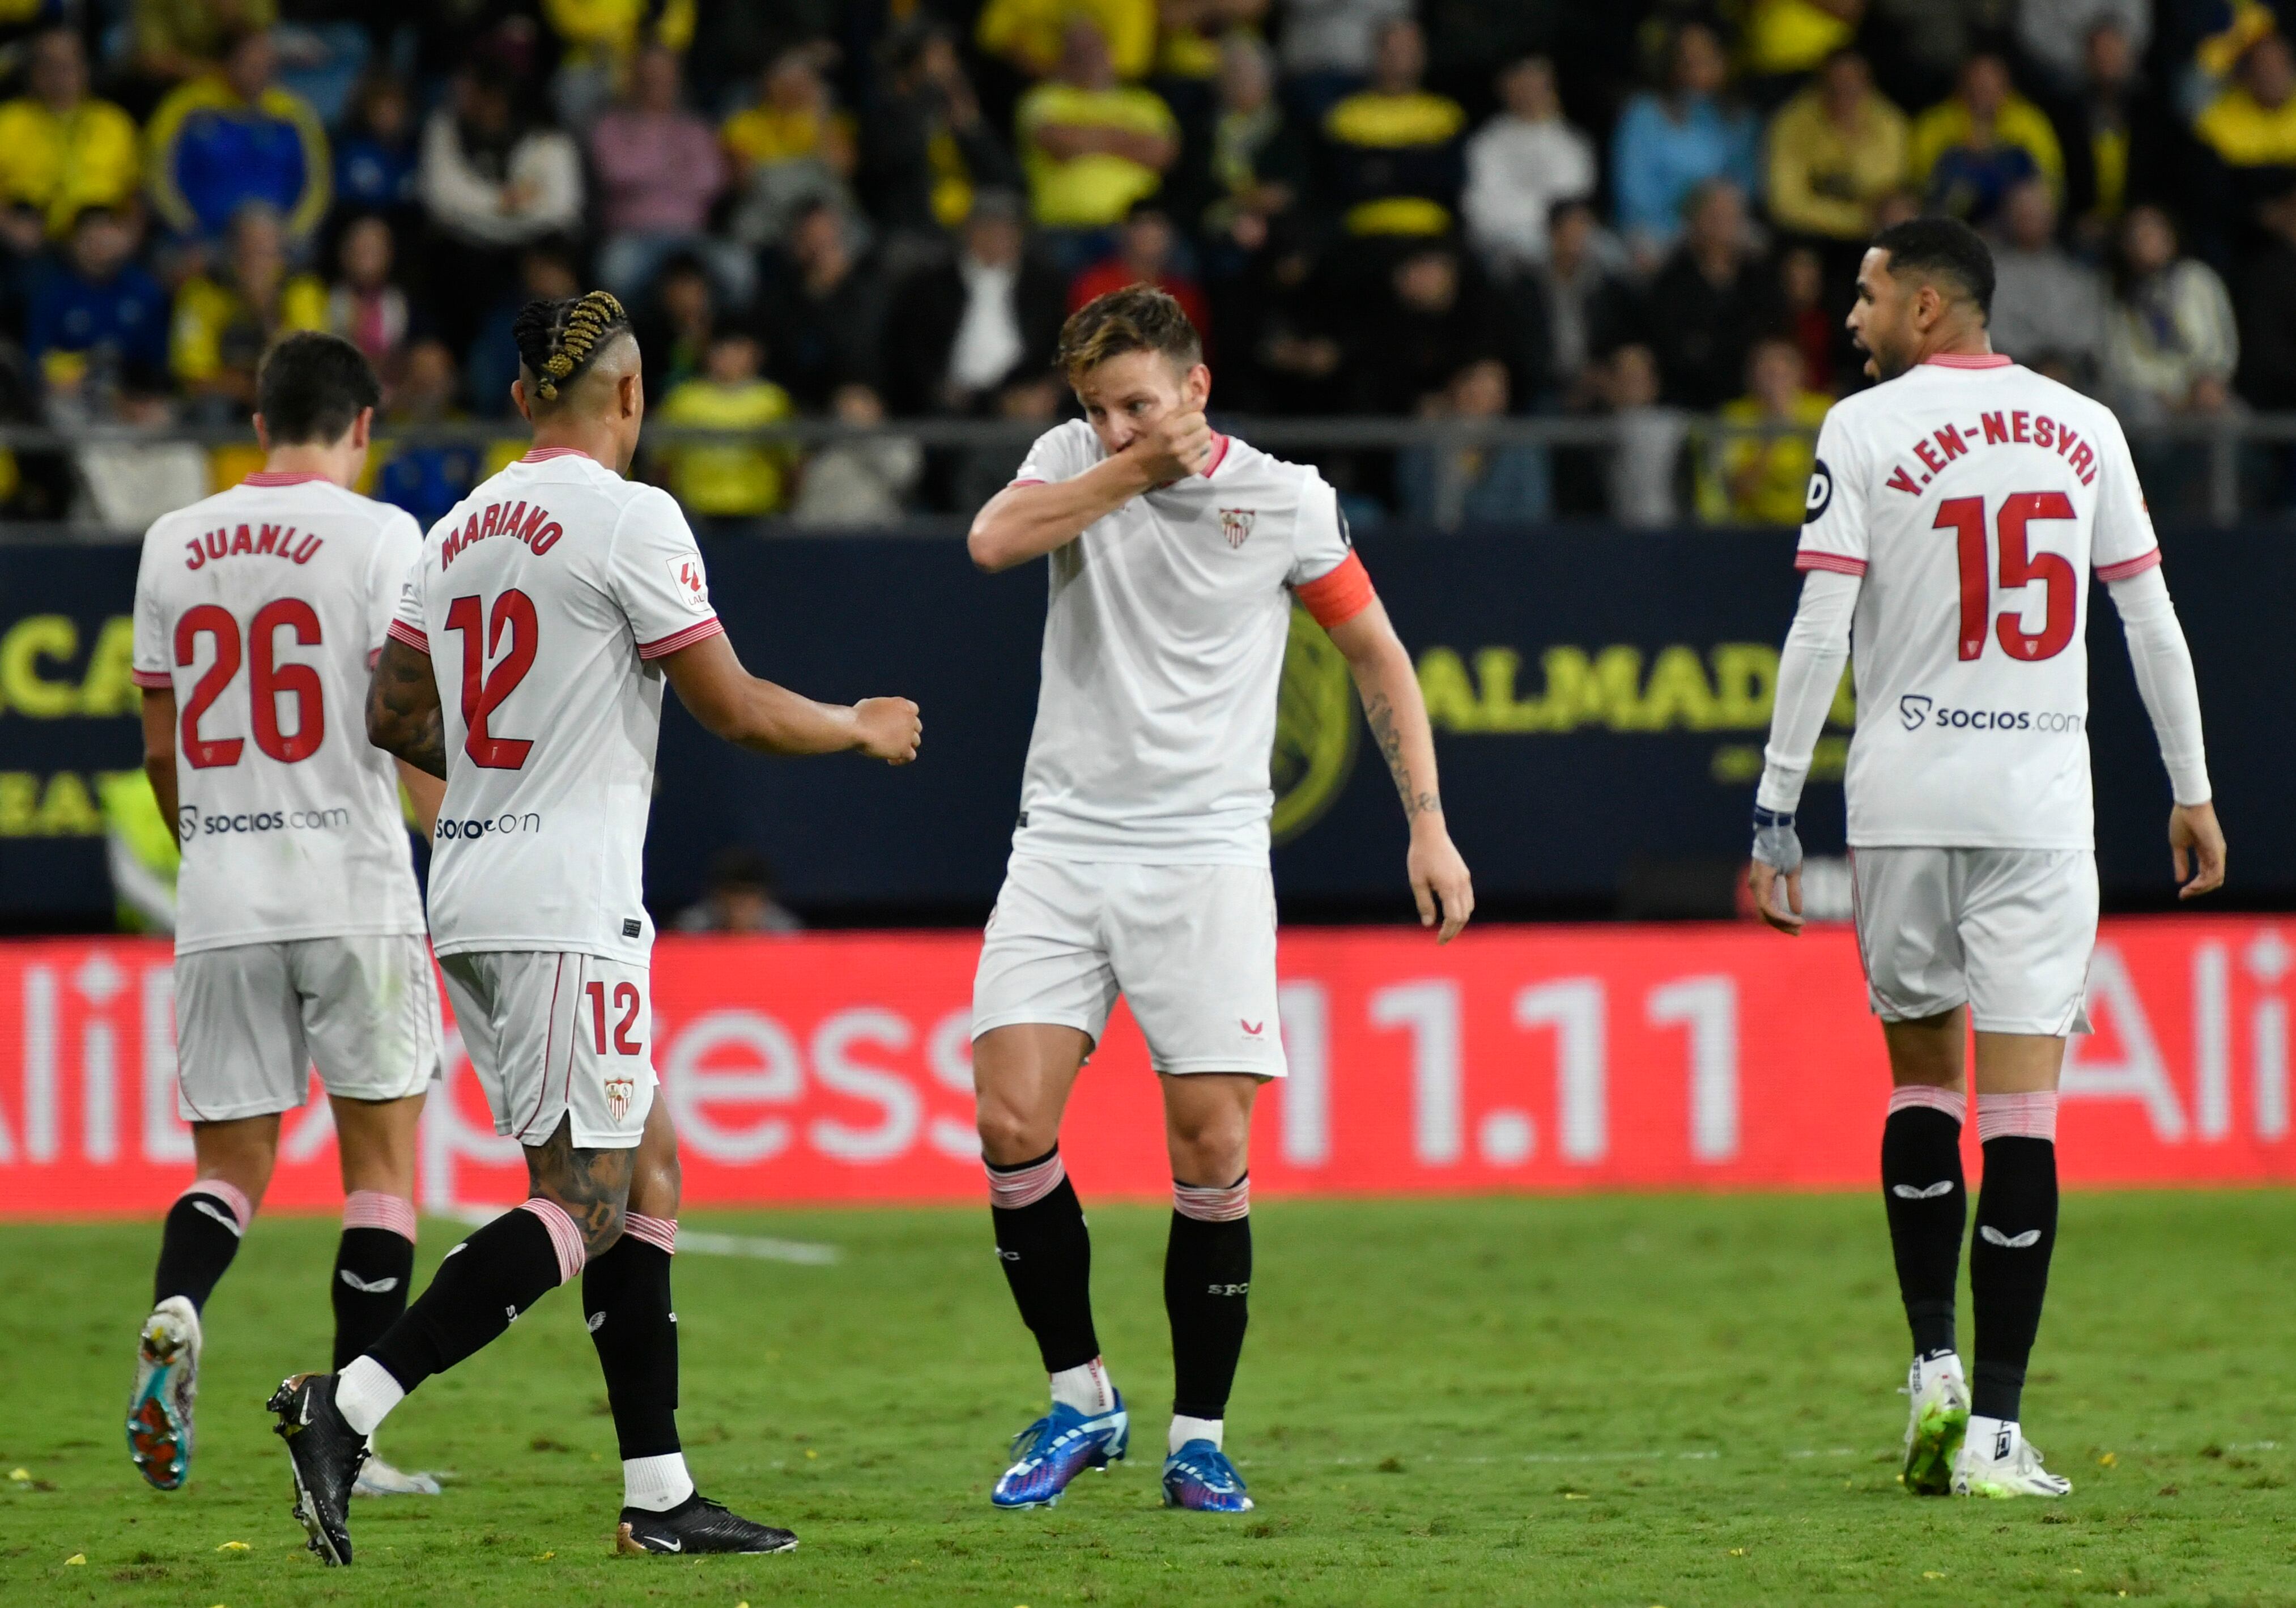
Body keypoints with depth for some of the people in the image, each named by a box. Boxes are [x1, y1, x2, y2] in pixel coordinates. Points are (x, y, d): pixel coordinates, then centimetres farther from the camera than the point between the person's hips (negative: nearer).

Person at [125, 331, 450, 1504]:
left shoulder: (172, 546, 10)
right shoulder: (375, 536, -4)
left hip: (218, 906, 4)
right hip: (355, 890, -4)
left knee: (230, 1165, 10)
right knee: (381, 1159, 6)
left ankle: (174, 1309, -22)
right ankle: (348, 1440, 1)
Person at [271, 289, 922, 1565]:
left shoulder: (459, 530, 12)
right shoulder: (630, 517, -10)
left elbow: (395, 715, 17)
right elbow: (737, 709, -8)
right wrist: (864, 729, 10)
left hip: (471, 887, 8)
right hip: (568, 898, -8)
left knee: (648, 1175, 12)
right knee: (586, 1207, -8)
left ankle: (660, 1493, 10)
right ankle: (350, 1403, -20)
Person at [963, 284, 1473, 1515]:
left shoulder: (1283, 499, 0)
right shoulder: (1078, 462, 4)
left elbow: (1376, 653, 9)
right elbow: (993, 541, -16)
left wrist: (1429, 825, 4)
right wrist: (1135, 472, -16)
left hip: (1206, 855, -2)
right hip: (1064, 844, 2)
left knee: (1212, 1156, -8)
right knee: (1010, 1127, -9)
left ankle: (1199, 1438, 6)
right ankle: (1081, 1401, 8)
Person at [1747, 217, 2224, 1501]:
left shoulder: (1866, 430, -2)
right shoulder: (2084, 428, 7)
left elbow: (1820, 635, -7)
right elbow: (2154, 625, 10)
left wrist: (1778, 809, -3)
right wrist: (2192, 792, 18)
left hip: (1907, 801, -1)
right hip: (2045, 802, 1)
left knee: (1923, 1072, 17)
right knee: (2022, 1106, -2)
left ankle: (1935, 1363, 7)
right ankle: (1995, 1429, -6)